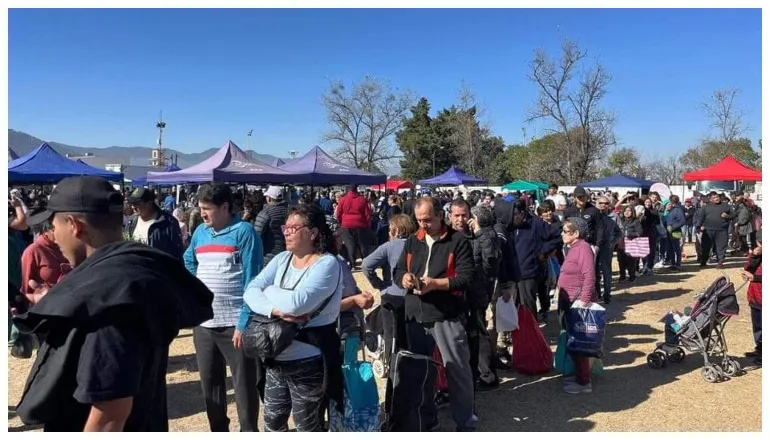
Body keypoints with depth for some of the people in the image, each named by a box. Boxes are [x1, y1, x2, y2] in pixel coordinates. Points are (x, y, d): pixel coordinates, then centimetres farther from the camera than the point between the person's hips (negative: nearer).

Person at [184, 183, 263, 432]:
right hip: (203, 322, 7)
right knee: (209, 381, 18)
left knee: (244, 382, 5)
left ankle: (249, 432, 19)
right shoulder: (200, 232, 10)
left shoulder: (244, 231, -9)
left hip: (234, 322, -6)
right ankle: (218, 430, 35)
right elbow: (189, 264, 25)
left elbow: (252, 278, -12)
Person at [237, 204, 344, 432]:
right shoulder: (281, 259, 5)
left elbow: (297, 303, -28)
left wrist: (269, 290, -8)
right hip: (276, 359, 6)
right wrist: (275, 310, -25)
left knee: (307, 427, 12)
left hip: (309, 362, -6)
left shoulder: (327, 263, -16)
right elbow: (250, 291, -6)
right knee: (272, 421, 21)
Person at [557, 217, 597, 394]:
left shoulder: (583, 248, -15)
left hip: (578, 303, -10)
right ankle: (579, 375, 29)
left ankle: (584, 382, 7)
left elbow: (589, 276, -23)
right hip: (570, 302, 10)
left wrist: (584, 300, -27)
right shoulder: (572, 248, 14)